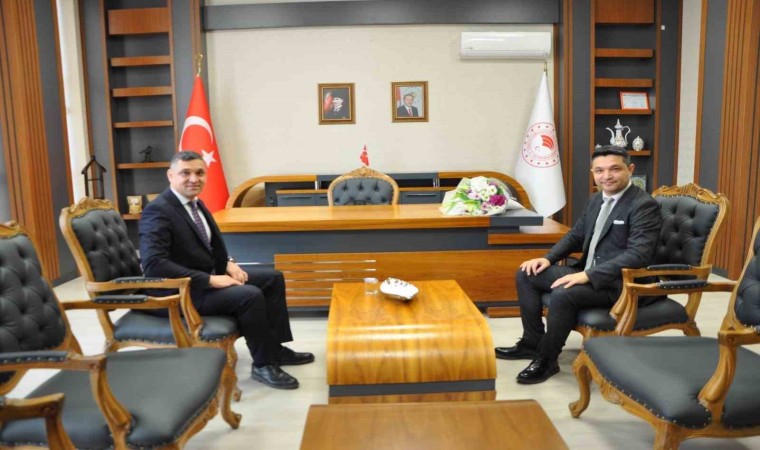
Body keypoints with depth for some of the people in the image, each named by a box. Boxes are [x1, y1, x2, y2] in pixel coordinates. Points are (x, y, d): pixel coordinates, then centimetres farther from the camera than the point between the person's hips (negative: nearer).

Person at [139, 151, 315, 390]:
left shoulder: (196, 203, 8)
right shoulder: (157, 211, -20)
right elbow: (153, 264, -31)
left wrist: (228, 263, -2)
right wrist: (210, 280, -29)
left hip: (209, 273, 10)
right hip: (182, 290, -10)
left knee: (273, 278, 6)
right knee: (250, 295, -28)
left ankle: (275, 348, 12)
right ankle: (263, 364, -8)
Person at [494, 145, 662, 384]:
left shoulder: (644, 205, -15)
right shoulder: (595, 200, 11)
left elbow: (638, 255, -25)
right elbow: (575, 235, 20)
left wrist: (588, 275, -30)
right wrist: (548, 258, 3)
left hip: (619, 283, -9)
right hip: (588, 273, 9)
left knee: (563, 294, -32)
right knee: (527, 274, 3)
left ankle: (546, 359, -10)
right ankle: (532, 342, 11)